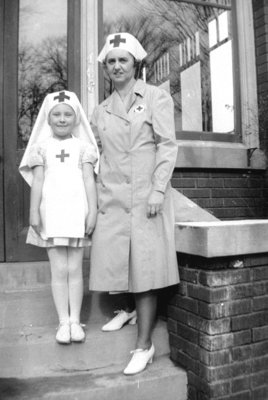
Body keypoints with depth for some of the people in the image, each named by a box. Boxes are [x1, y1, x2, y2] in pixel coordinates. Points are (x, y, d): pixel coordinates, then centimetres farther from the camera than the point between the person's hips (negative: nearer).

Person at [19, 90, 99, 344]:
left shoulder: (83, 147, 6)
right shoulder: (42, 147, 8)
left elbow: (89, 181, 2)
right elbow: (37, 182, 5)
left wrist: (93, 211, -6)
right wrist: (34, 212, -2)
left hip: (77, 214, 0)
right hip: (51, 214, 0)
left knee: (75, 269, 6)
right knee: (59, 270, 4)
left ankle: (75, 320, 16)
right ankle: (63, 322, 14)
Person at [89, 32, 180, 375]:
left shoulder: (156, 97, 5)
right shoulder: (101, 111, 16)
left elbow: (167, 146, -3)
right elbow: (93, 154, 18)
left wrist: (158, 190, -13)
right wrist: (96, 197, 11)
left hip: (146, 194, -4)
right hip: (112, 198, 4)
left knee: (145, 265, -4)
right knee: (117, 260, 3)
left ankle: (144, 345, 5)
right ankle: (131, 309, 29)